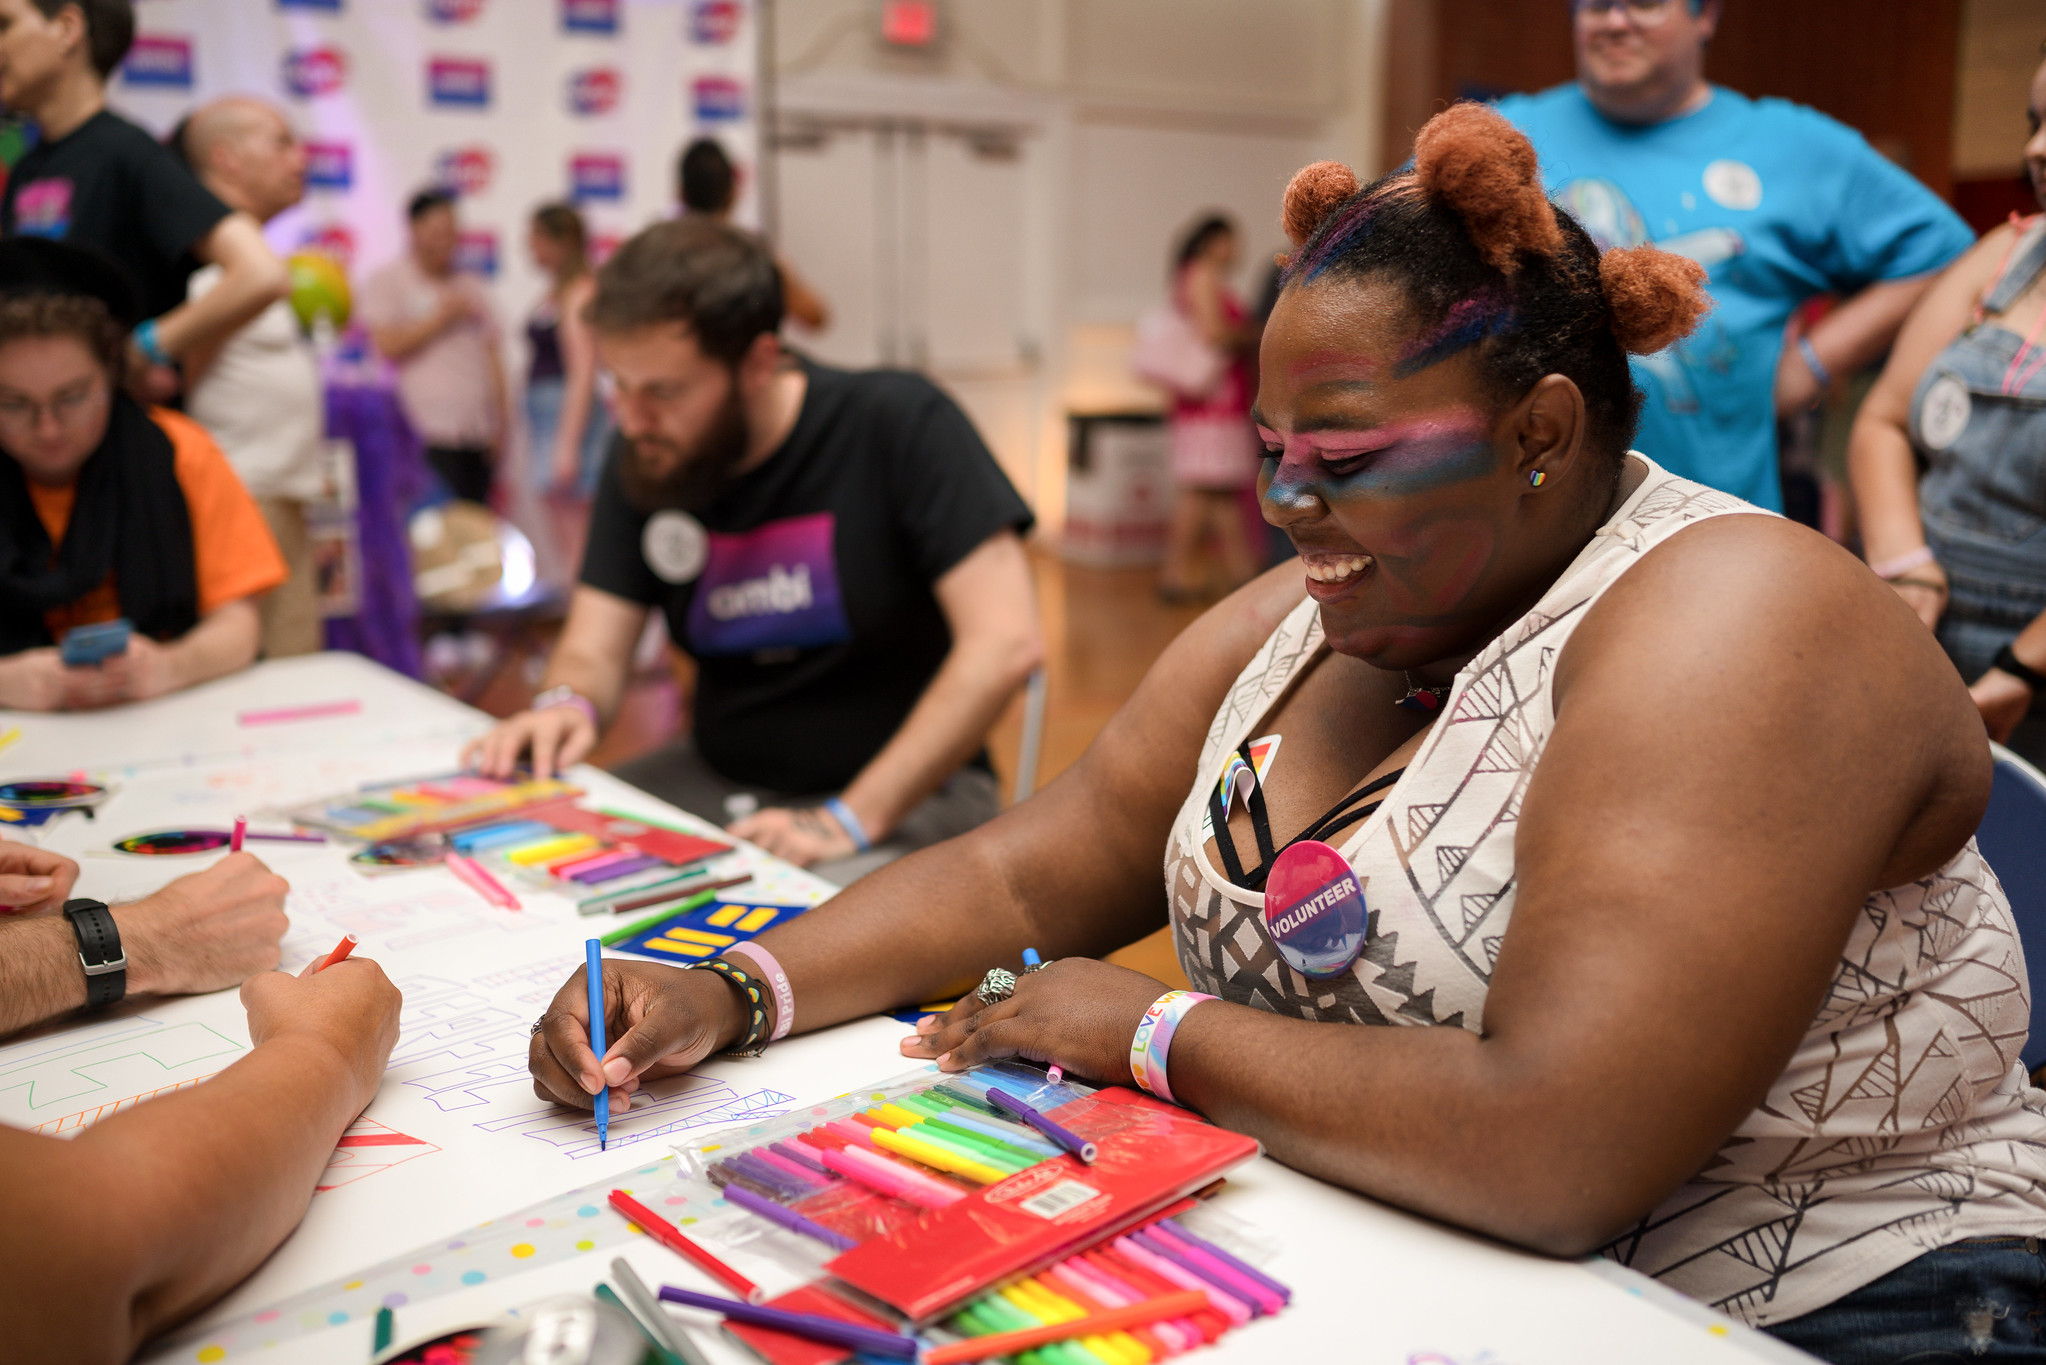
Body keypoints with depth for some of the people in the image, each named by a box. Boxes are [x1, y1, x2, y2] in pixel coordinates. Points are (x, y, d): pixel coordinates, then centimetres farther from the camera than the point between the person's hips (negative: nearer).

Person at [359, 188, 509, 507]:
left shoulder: (471, 287, 21)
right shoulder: (386, 283, 6)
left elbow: (491, 356, 19)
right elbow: (387, 345, -8)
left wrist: (500, 421, 10)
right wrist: (441, 317, -4)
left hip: (478, 434, 5)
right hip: (428, 433, -5)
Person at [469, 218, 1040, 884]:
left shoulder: (895, 421, -15)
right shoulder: (643, 456, 2)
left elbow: (1005, 643, -22)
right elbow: (592, 649, 5)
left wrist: (853, 818, -26)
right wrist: (566, 703, -21)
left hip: (904, 791, -5)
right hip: (715, 777, 6)